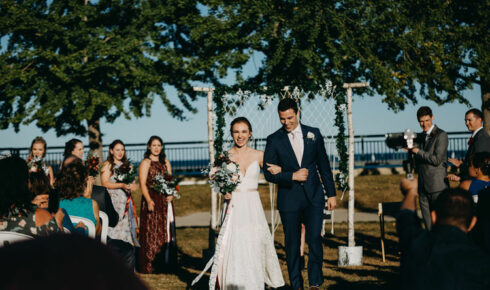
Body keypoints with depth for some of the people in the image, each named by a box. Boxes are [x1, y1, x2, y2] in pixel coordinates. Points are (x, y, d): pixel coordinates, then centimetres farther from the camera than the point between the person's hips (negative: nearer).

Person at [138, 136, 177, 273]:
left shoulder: (165, 162, 15)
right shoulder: (145, 163, -2)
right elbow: (143, 184, -10)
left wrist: (171, 194, -7)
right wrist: (149, 201, -23)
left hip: (166, 201, 6)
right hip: (152, 200, -5)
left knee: (166, 230, 7)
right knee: (152, 232, -5)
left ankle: (165, 263, 14)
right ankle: (150, 265, -1)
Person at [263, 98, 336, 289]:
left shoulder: (314, 134, 5)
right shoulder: (274, 140, -1)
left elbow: (324, 166, 10)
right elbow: (269, 174, -2)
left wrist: (331, 193, 8)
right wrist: (292, 176, -16)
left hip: (313, 197, 1)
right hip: (288, 199, 0)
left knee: (315, 239, -7)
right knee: (292, 244, 5)